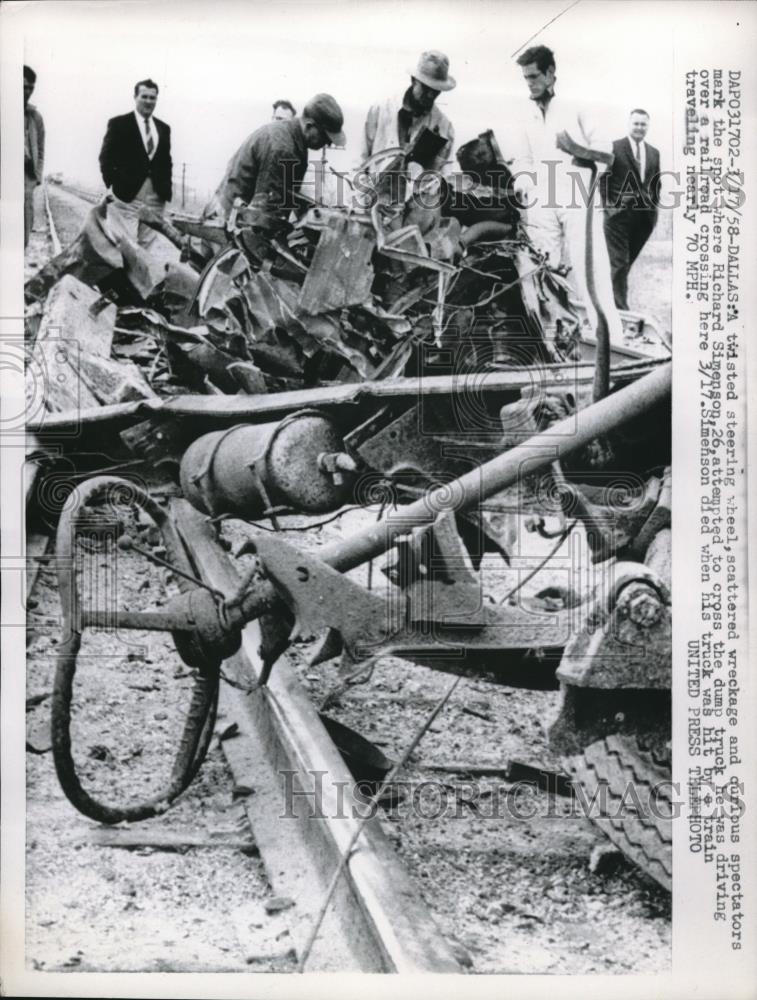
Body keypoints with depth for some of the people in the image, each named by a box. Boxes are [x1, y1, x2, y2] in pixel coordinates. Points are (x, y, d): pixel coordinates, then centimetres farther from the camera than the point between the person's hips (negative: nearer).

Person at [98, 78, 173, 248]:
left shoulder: (163, 128, 16)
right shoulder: (118, 124, 2)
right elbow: (106, 158, 1)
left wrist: (166, 189, 8)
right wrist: (112, 186, -6)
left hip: (156, 199, 5)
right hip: (127, 196, -4)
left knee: (146, 244, 6)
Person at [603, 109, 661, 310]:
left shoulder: (654, 153, 14)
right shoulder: (615, 147, -3)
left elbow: (656, 184, 19)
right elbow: (604, 179, -3)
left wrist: (653, 208, 11)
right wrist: (607, 204, -7)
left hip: (644, 216, 5)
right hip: (618, 213, -5)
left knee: (628, 261, 11)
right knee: (619, 262, -7)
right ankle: (621, 307, -7)